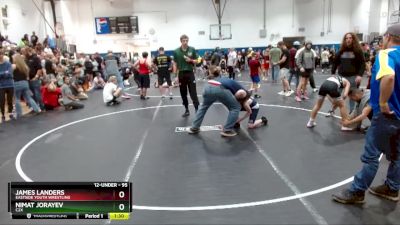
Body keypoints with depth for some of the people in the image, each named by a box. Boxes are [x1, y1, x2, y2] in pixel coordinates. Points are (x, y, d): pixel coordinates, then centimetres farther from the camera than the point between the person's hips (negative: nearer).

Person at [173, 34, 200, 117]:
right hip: (181, 74, 2)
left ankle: (197, 110, -4)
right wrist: (175, 76, -2)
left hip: (190, 73, -1)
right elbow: (175, 64, 3)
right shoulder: (176, 51, 1)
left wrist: (191, 60, -15)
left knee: (193, 93, -6)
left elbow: (196, 61, 7)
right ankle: (187, 110, 19)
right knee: (183, 94, 8)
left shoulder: (192, 49, 0)